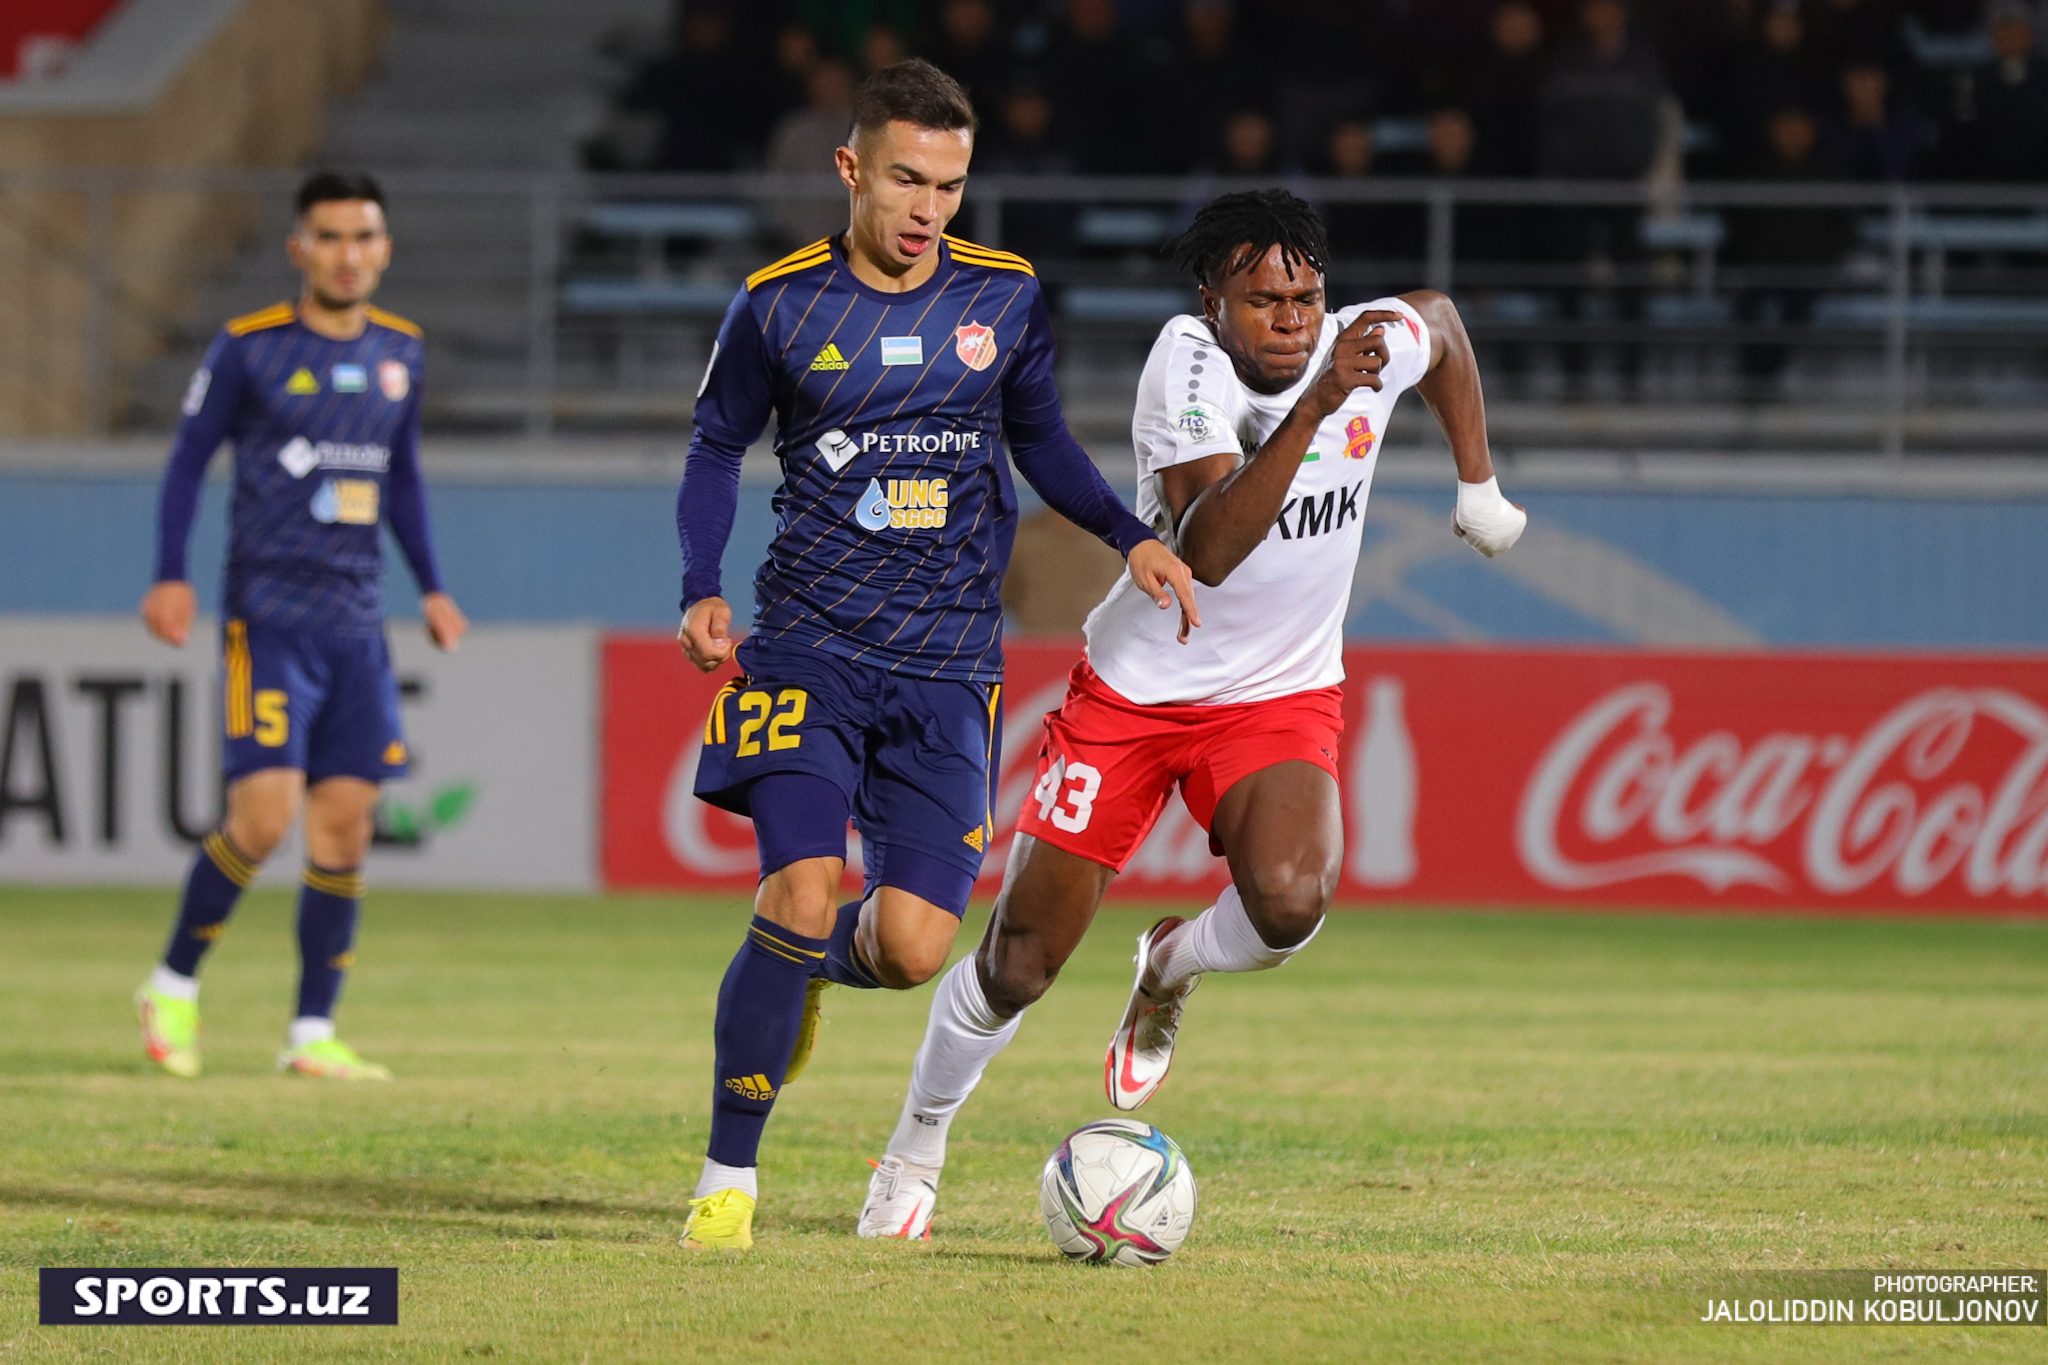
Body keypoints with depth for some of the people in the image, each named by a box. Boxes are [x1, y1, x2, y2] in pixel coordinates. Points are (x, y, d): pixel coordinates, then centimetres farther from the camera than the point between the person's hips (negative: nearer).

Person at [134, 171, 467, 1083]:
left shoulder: (399, 352, 11)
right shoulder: (250, 349, -4)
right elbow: (189, 459, 3)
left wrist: (431, 587, 19)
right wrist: (170, 577, -7)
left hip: (357, 625, 5)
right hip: (269, 618, -5)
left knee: (345, 824, 0)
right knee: (264, 817, -14)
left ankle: (313, 1034, 7)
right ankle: (173, 987, 7)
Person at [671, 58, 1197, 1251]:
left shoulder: (1006, 298, 4)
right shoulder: (781, 305, -2)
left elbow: (1040, 437, 18)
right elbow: (718, 449, 9)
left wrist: (1131, 538, 3)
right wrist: (703, 590, -5)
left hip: (949, 667, 2)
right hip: (808, 648, -2)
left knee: (914, 950, -8)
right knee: (802, 895, -19)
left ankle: (814, 969, 31)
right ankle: (730, 1176, -4)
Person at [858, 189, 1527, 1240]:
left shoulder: (1374, 344, -12)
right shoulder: (1187, 363, -23)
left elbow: (1441, 323, 16)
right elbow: (1206, 552, -38)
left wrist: (1479, 485, 15)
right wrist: (1314, 408, -44)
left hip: (1283, 699, 2)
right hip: (1132, 690, -2)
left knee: (1289, 900, -29)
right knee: (1019, 964, 0)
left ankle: (1171, 969, 7)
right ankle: (917, 1146, 27)